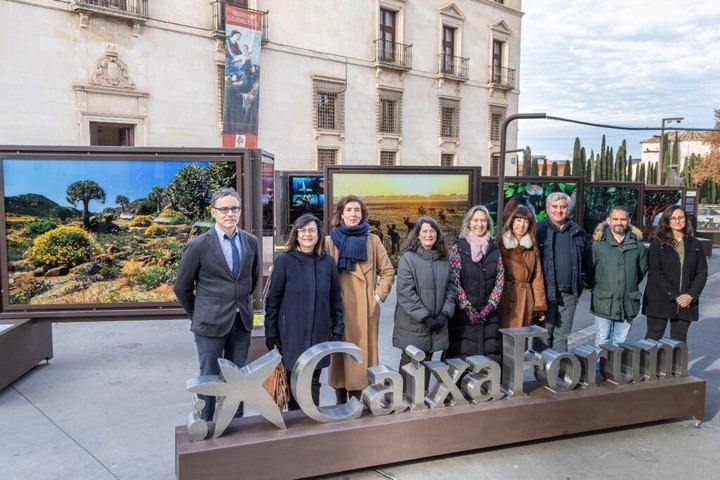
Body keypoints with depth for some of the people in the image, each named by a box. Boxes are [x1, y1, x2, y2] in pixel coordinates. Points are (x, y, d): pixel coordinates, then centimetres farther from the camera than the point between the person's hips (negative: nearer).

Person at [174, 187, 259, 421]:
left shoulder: (251, 241, 3)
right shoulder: (198, 246, -9)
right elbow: (181, 287, 0)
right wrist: (197, 315, 8)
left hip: (242, 322, 4)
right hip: (211, 323, -4)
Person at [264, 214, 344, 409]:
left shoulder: (327, 262, 4)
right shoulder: (284, 260, -4)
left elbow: (336, 299, 8)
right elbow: (272, 299, -3)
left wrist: (338, 330, 5)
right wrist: (271, 334, -4)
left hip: (319, 334, 2)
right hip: (291, 334, -2)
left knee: (313, 383, 8)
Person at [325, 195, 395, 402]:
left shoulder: (372, 240, 6)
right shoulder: (330, 240, 4)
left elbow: (388, 271, 8)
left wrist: (379, 296, 0)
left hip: (366, 308, 1)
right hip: (338, 307, -1)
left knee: (363, 352, 2)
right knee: (340, 352, 4)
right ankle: (341, 402, 15)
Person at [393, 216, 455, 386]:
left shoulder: (443, 260, 8)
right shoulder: (408, 259, -8)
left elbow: (451, 289, 9)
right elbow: (405, 293, -14)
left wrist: (445, 314, -5)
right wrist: (424, 317, -15)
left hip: (436, 324, 5)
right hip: (412, 325, -4)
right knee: (409, 364, 4)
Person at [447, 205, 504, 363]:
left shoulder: (494, 249, 9)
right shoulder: (459, 247, -1)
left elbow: (500, 281, 6)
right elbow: (454, 281, -6)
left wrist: (489, 307, -4)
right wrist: (468, 308, -10)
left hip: (489, 314, 3)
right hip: (464, 313, -3)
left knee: (490, 354, 2)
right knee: (463, 355, -3)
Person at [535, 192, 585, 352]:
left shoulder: (577, 232, 10)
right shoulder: (539, 230, -4)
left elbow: (583, 259, 14)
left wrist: (578, 287, 6)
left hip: (568, 293, 4)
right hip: (546, 292, -4)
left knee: (562, 336, 13)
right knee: (543, 336, 3)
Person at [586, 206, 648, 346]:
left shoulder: (637, 244, 4)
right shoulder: (598, 243, -5)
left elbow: (642, 269, 16)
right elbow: (588, 270, 1)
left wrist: (631, 285, 13)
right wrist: (597, 287, 5)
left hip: (627, 303, 3)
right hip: (604, 302, -2)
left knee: (620, 344, 12)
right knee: (602, 343, 5)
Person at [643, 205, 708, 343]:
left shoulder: (695, 245, 10)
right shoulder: (658, 243, 0)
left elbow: (702, 273, 7)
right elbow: (655, 272, -8)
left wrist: (691, 295, -9)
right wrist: (674, 296, -14)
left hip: (686, 303, 3)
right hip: (659, 301, -3)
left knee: (679, 341, 8)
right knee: (653, 338, 0)